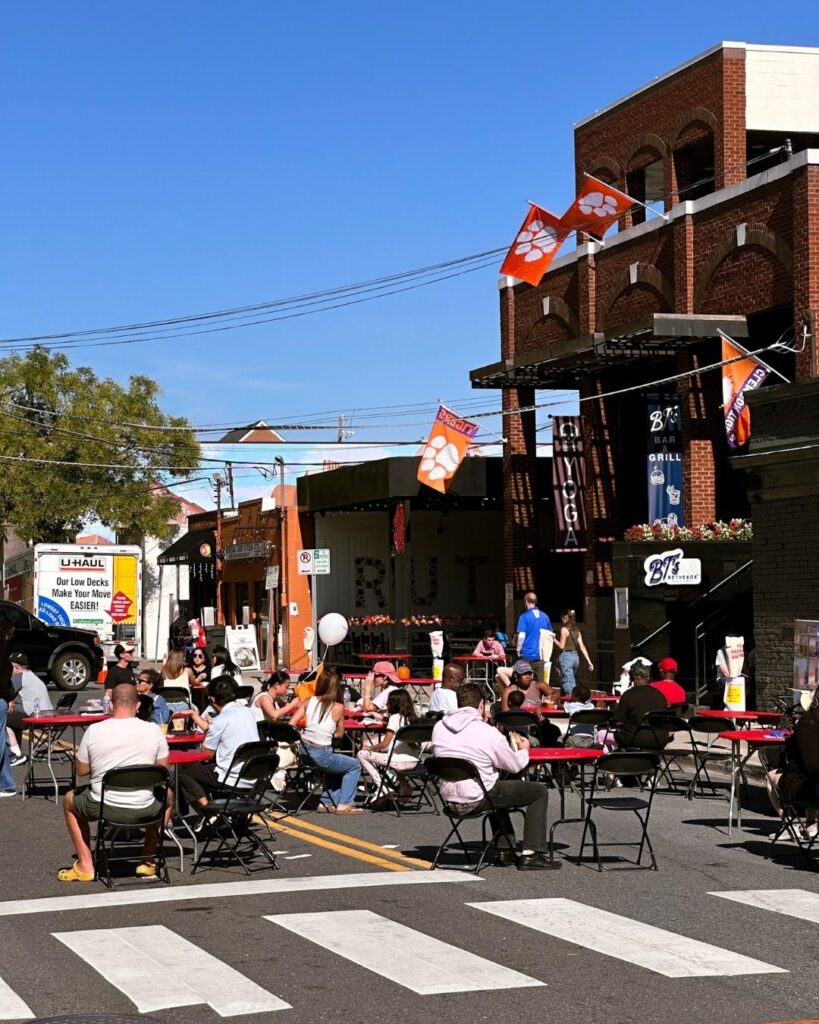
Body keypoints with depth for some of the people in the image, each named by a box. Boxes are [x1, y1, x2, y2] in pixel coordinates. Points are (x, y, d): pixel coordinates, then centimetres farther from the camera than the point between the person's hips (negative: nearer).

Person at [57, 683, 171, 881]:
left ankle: (85, 865, 25)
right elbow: (163, 770, 5)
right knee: (167, 796, 35)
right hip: (144, 811, 1)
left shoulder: (93, 730, -8)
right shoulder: (154, 730, -6)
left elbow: (81, 770, 4)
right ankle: (147, 862, 32)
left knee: (69, 799, 32)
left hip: (102, 809, 0)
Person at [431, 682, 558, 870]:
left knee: (499, 786, 38)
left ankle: (505, 850, 36)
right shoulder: (487, 732, -15)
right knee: (539, 792, 7)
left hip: (449, 801, 7)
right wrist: (524, 749, 19)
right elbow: (515, 766, -4)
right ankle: (531, 854, 4)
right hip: (477, 800, -7)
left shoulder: (439, 727, 2)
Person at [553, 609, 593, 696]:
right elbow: (582, 646, 10)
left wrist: (553, 639, 4)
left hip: (566, 656, -7)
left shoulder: (564, 629, -7)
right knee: (571, 681, 16)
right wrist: (589, 661, 9)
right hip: (575, 656, 7)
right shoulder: (576, 630, 13)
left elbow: (561, 646, -9)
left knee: (568, 682, -9)